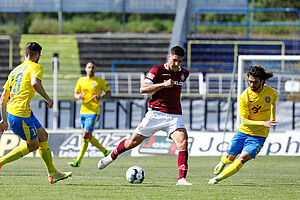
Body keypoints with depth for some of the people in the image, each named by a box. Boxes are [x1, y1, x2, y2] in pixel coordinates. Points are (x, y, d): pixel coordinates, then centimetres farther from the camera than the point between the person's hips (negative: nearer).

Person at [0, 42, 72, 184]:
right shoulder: (35, 67, -2)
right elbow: (35, 83, -26)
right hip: (21, 114, -9)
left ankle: (52, 173, 18)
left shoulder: (15, 70, 21)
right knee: (33, 145, 5)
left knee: (43, 136, 16)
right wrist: (48, 99, -14)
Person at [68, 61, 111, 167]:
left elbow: (109, 93, 6)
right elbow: (75, 93, 19)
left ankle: (78, 161, -14)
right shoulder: (81, 81, 11)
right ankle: (106, 152, 29)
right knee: (89, 137, 10)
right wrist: (78, 96, -5)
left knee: (85, 136, -14)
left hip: (94, 112, -6)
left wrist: (101, 97, -14)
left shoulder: (100, 82, -1)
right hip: (83, 111, 6)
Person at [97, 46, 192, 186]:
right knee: (133, 142, 3)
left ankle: (182, 179, -22)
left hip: (174, 115, 3)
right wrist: (163, 85, -23)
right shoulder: (157, 71, -6)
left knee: (183, 143, -20)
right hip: (155, 114, -3)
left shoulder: (184, 73, 11)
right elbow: (143, 89, -17)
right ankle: (111, 157, 31)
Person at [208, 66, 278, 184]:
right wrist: (263, 123, -32)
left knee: (242, 159, -20)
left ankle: (218, 178, -13)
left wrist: (272, 119, 15)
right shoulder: (244, 97, -17)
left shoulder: (271, 92, -9)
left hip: (259, 135, 0)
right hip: (243, 131, 0)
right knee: (229, 158, 10)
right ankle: (222, 162, 48)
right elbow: (244, 121, -20)